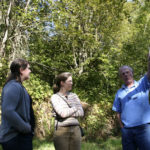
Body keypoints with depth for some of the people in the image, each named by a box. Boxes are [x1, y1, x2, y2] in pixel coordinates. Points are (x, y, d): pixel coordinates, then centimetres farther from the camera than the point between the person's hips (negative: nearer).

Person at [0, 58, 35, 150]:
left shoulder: (19, 86, 14)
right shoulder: (13, 86, -16)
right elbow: (8, 112, -28)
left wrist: (30, 128, 12)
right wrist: (27, 128, -19)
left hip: (22, 136, 9)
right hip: (15, 139, -9)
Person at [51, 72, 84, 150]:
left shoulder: (73, 95, 12)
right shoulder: (55, 97, 0)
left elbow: (81, 112, 3)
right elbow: (63, 113, -13)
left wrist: (68, 113, -8)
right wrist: (75, 108, 1)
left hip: (76, 129, 4)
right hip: (62, 130, -4)